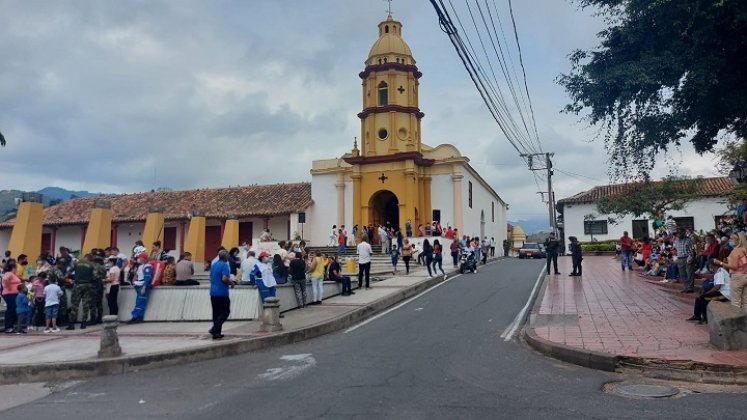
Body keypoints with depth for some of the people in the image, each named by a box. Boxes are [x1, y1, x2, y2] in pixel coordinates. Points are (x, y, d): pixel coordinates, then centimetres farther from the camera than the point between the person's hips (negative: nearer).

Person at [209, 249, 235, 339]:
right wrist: (231, 283, -3)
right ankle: (214, 329, -13)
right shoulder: (224, 265, -11)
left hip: (213, 292, 8)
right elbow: (224, 279, -22)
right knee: (225, 311, 0)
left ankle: (217, 333, 12)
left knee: (216, 313, 11)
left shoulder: (213, 265, 14)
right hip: (222, 292, -8)